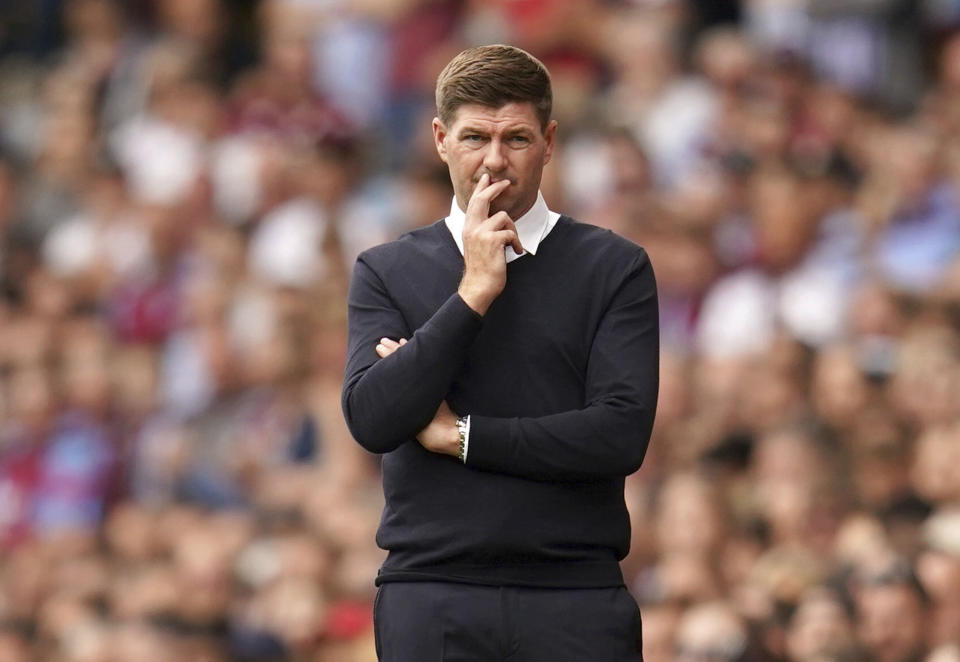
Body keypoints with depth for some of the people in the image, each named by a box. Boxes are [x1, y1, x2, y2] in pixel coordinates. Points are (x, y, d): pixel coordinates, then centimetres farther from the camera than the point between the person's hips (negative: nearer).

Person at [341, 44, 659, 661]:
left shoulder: (615, 268, 5)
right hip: (431, 601, 1)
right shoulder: (387, 272, 10)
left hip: (576, 602, -1)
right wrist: (474, 293, -9)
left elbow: (621, 434, -7)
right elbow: (372, 419, -5)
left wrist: (458, 435, -4)